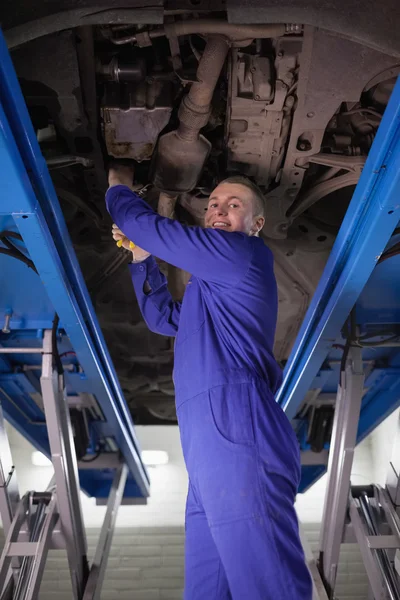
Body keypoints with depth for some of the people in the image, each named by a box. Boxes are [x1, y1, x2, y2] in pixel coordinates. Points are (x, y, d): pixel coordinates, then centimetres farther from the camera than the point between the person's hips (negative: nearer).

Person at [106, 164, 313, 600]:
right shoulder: (217, 289, 29)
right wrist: (141, 258, 32)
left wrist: (119, 188, 25)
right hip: (213, 448, 10)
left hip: (234, 435, -10)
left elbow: (144, 223, 3)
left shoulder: (245, 253, 1)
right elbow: (165, 318, 38)